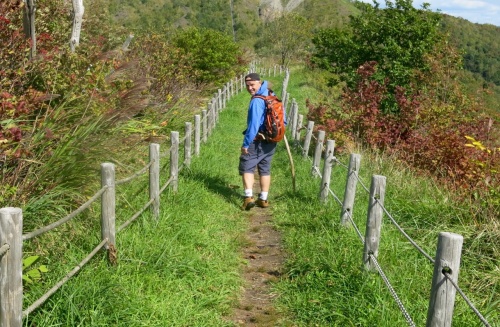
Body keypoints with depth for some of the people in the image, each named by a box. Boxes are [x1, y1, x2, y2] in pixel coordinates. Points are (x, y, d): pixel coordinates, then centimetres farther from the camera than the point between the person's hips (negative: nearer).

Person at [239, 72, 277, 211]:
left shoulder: (257, 101, -21)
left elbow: (254, 125, -25)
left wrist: (245, 143, -20)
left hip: (258, 141, -8)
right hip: (271, 140, 8)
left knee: (246, 167, 3)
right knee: (265, 169, 15)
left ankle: (249, 197, -8)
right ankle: (263, 199, 19)